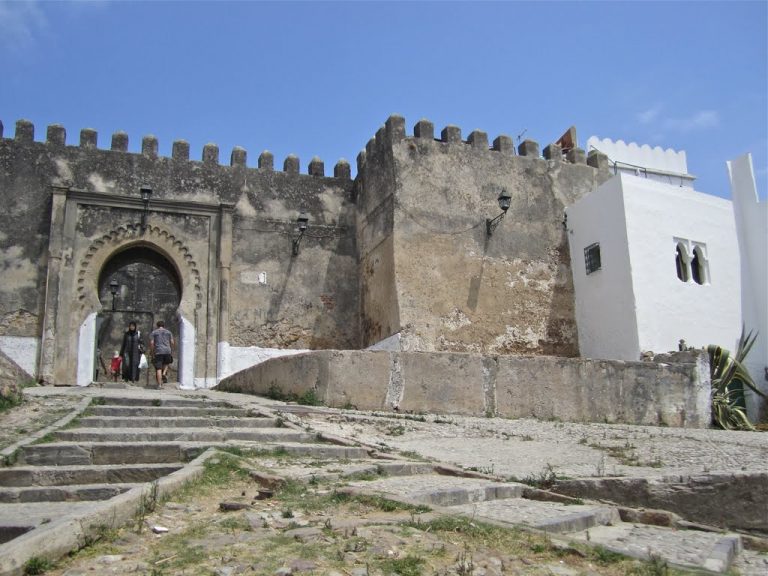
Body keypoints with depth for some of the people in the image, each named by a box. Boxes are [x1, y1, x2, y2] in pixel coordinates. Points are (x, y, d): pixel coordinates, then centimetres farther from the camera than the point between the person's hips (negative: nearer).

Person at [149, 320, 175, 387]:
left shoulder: (153, 332, 8)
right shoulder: (168, 332, 12)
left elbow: (151, 343, -2)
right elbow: (172, 342, 5)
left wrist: (152, 353, 3)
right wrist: (171, 352, 12)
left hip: (158, 352, -2)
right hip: (167, 351, 2)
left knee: (158, 368, 0)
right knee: (166, 363, 28)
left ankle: (159, 384, -3)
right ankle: (164, 374, 2)